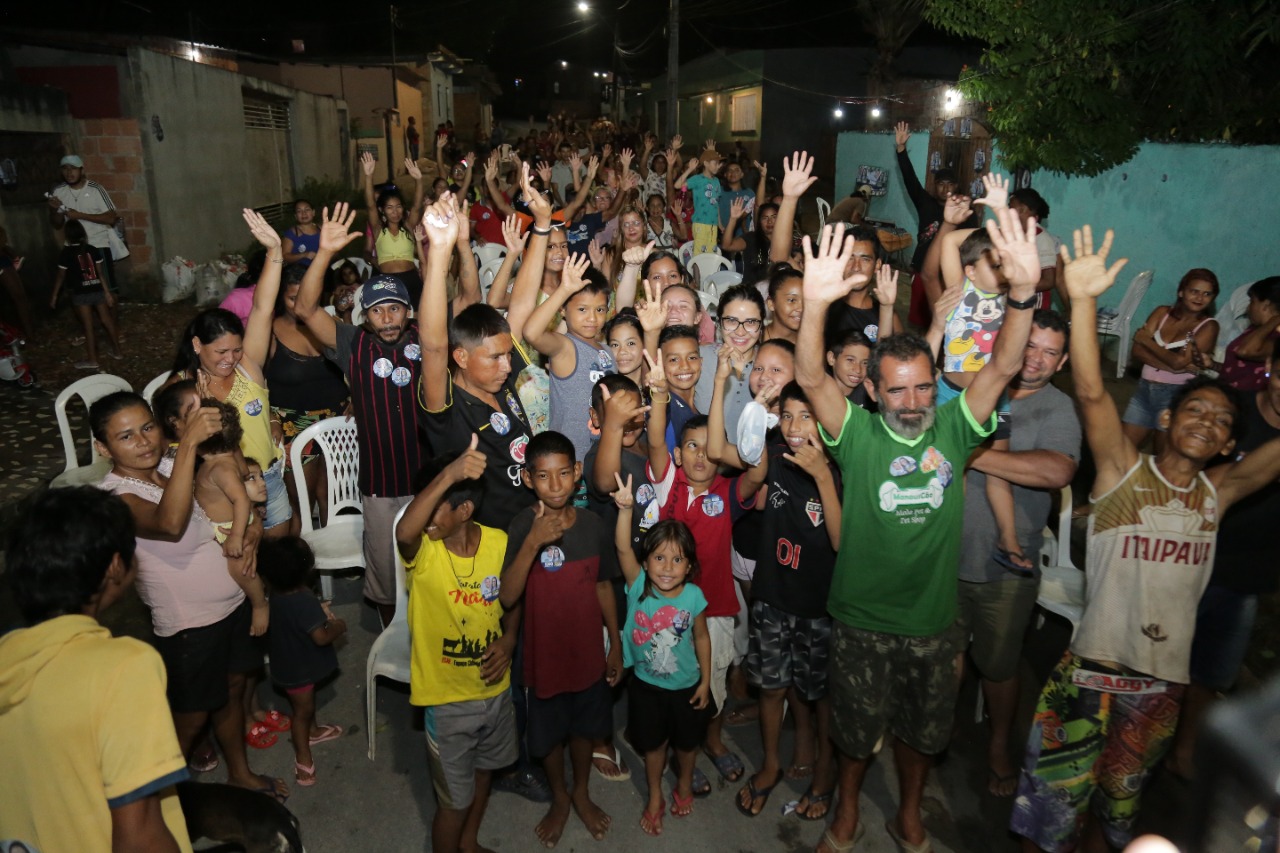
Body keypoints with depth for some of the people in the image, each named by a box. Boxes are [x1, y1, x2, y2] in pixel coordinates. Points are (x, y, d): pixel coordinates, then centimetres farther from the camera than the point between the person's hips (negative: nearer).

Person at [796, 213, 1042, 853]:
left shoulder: (954, 428, -8)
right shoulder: (857, 433, -13)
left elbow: (1003, 368, -18)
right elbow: (811, 379, -27)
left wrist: (1023, 291, -34)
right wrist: (816, 304, -44)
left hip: (933, 619, 2)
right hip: (861, 620, -2)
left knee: (924, 728, 22)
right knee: (857, 726, 17)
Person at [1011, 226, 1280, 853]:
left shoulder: (1218, 492, 3)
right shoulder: (1124, 470, -8)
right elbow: (1091, 392, -20)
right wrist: (1083, 301, -31)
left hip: (1164, 684, 4)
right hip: (1092, 671, -4)